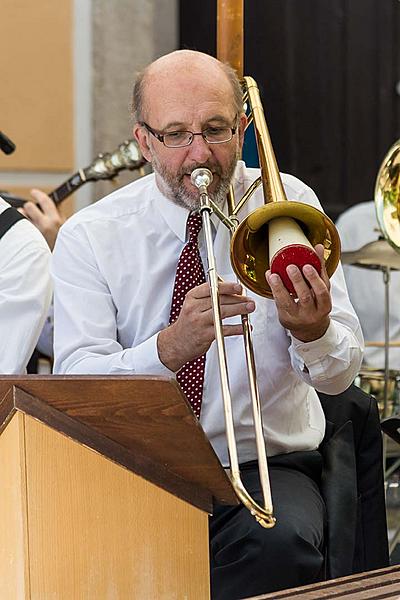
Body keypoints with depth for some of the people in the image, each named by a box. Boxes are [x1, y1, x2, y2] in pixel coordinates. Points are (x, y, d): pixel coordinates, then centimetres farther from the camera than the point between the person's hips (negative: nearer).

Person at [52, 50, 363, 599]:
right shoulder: (90, 236, 1)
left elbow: (340, 373, -2)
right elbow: (74, 382, -13)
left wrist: (312, 332, -28)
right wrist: (170, 346, -32)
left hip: (266, 467, 1)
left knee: (282, 542, -33)